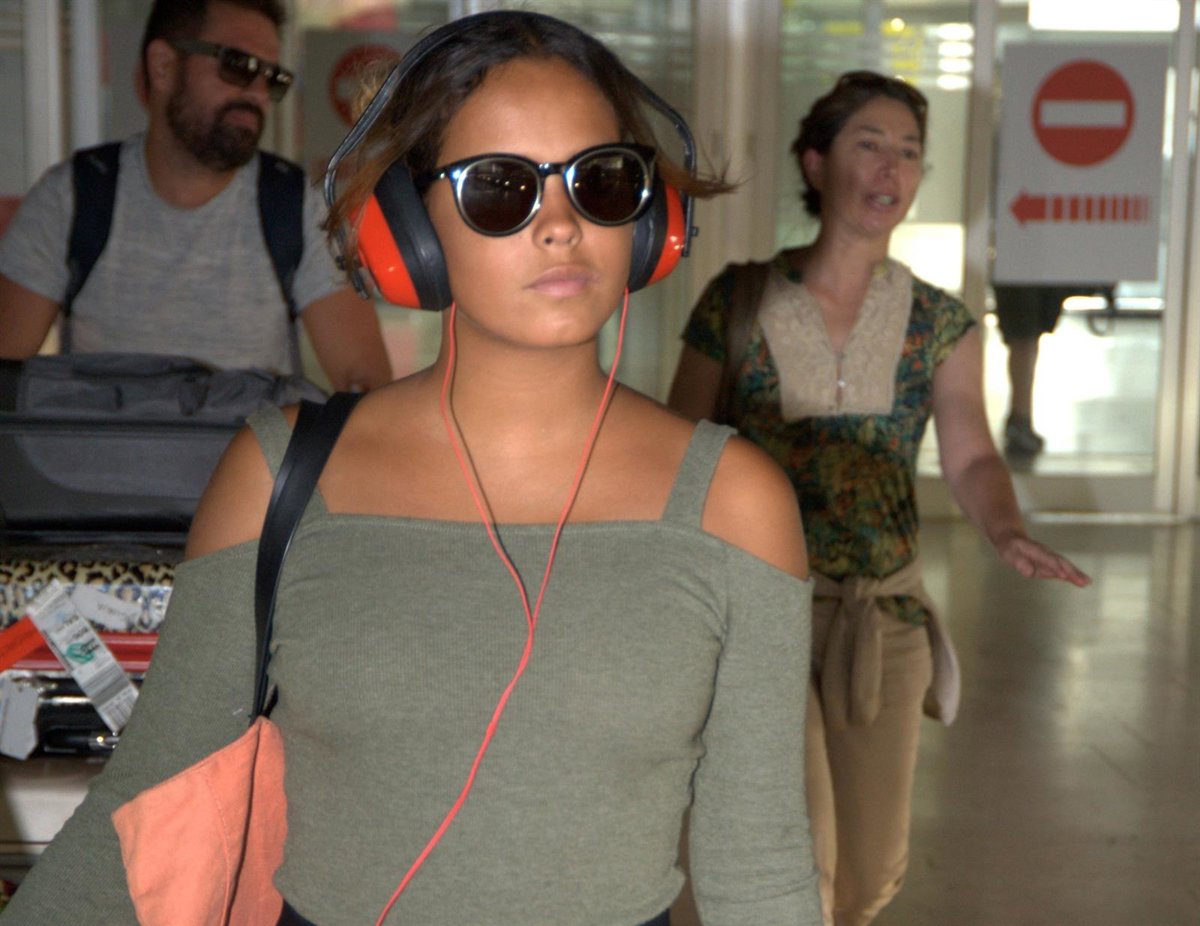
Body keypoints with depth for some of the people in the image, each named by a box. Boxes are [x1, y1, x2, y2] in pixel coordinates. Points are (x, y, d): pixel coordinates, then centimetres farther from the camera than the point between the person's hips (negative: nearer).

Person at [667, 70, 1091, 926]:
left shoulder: (942, 325, 0)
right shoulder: (738, 300, -6)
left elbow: (970, 456, -13)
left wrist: (1008, 529, -34)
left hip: (883, 613, 3)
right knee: (800, 856, -14)